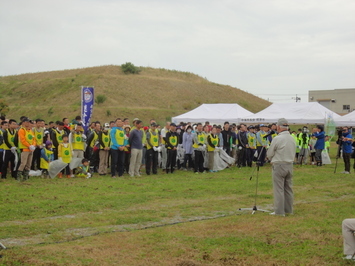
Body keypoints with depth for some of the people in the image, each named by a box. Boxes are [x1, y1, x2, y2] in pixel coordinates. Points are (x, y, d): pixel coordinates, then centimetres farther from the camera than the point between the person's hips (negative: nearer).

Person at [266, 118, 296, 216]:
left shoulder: (277, 139, -14)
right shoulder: (292, 139, 6)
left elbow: (269, 154, -6)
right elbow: (293, 153, 13)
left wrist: (273, 160, 14)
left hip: (279, 166, -7)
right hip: (290, 165, 7)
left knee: (279, 189, -3)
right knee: (288, 188, 13)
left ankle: (279, 211, -2)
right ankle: (289, 210, 18)